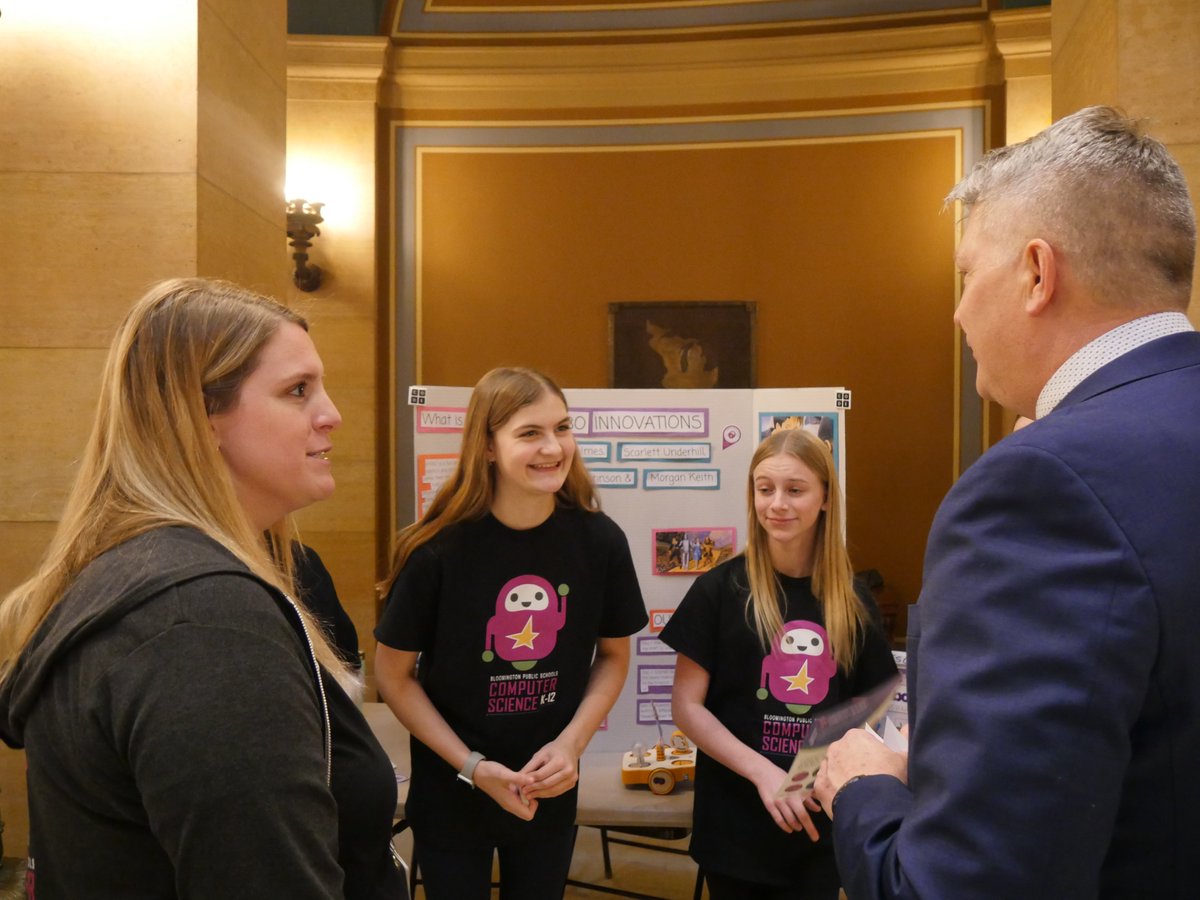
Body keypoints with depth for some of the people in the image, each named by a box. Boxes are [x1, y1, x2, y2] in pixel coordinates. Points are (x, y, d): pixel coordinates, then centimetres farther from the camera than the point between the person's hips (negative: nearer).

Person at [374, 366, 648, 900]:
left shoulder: (599, 540, -12)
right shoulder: (438, 549, -20)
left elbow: (614, 656, 2)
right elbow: (394, 676, -9)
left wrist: (571, 743, -11)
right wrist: (472, 767, -15)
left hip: (550, 793, 3)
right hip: (450, 793, -2)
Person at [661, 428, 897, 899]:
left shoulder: (852, 600, 1)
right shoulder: (721, 588, -8)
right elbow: (686, 705, -8)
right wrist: (763, 771, -20)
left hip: (819, 825, 2)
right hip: (734, 822, -2)